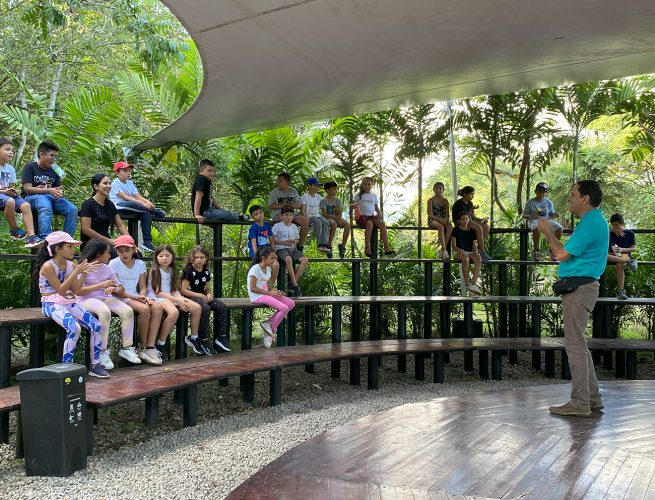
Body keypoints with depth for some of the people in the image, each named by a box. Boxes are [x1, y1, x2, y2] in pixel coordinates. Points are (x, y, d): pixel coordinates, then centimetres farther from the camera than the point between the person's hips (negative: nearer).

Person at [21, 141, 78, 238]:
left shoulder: (54, 171, 16)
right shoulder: (30, 167, 0)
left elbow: (58, 189, 16)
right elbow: (27, 189, -10)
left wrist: (59, 192, -12)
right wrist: (49, 190, -22)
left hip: (51, 197, 5)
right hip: (32, 196, -5)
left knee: (73, 209, -18)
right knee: (46, 207, -39)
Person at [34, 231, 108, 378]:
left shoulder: (71, 265, 7)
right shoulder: (48, 266, -12)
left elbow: (75, 290, 5)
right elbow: (60, 290, -17)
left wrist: (84, 273, -5)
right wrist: (75, 272, -21)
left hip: (70, 302, 7)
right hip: (52, 304, -7)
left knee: (96, 326, -11)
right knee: (74, 328, -32)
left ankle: (95, 365, 1)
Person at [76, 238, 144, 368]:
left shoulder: (106, 268, 15)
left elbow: (121, 288, 15)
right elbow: (78, 291, -16)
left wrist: (114, 289, -10)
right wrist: (101, 285, -19)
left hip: (105, 298, 6)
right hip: (87, 299, -6)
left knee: (128, 311, -19)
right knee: (105, 312, -37)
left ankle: (127, 347, -10)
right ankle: (102, 352, -29)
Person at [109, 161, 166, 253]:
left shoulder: (130, 183, 20)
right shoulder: (115, 183, -4)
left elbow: (138, 196, 9)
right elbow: (125, 197, -17)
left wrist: (147, 202, -15)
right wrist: (143, 203, -27)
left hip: (129, 208, 7)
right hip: (118, 206, -7)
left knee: (146, 213, -20)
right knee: (131, 204, -39)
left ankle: (147, 241, -22)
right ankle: (155, 211, -22)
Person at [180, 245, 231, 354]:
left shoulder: (206, 272, 11)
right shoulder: (189, 271, -9)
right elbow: (183, 290, -13)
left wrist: (209, 295, -5)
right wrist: (199, 295, -18)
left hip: (202, 296, 7)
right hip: (191, 297, -7)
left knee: (222, 306, -14)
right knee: (205, 308, -34)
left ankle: (221, 337, -10)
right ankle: (203, 339, -24)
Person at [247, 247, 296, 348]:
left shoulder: (268, 269, 14)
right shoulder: (255, 269, -13)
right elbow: (253, 288, -17)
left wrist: (275, 292, -7)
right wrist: (269, 293, -17)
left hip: (267, 294, 9)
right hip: (257, 297, -9)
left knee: (291, 303, -5)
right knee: (284, 308, -23)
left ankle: (268, 323, -5)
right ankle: (271, 329, -2)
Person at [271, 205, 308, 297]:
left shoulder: (294, 227, 17)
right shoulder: (277, 226, 1)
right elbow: (273, 240, -3)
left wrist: (294, 242, -3)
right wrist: (284, 242, -14)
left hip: (292, 248, 5)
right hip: (281, 248, -5)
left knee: (304, 260, -22)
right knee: (288, 259, -39)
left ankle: (292, 284, -19)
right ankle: (295, 285, -30)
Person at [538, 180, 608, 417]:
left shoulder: (590, 224, -17)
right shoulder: (594, 221, 18)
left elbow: (562, 255, -17)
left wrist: (548, 232, -4)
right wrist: (550, 233, 17)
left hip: (579, 288, -11)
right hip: (580, 286, 11)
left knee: (575, 344, -7)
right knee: (578, 344, 16)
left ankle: (580, 403, -2)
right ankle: (592, 397, 22)